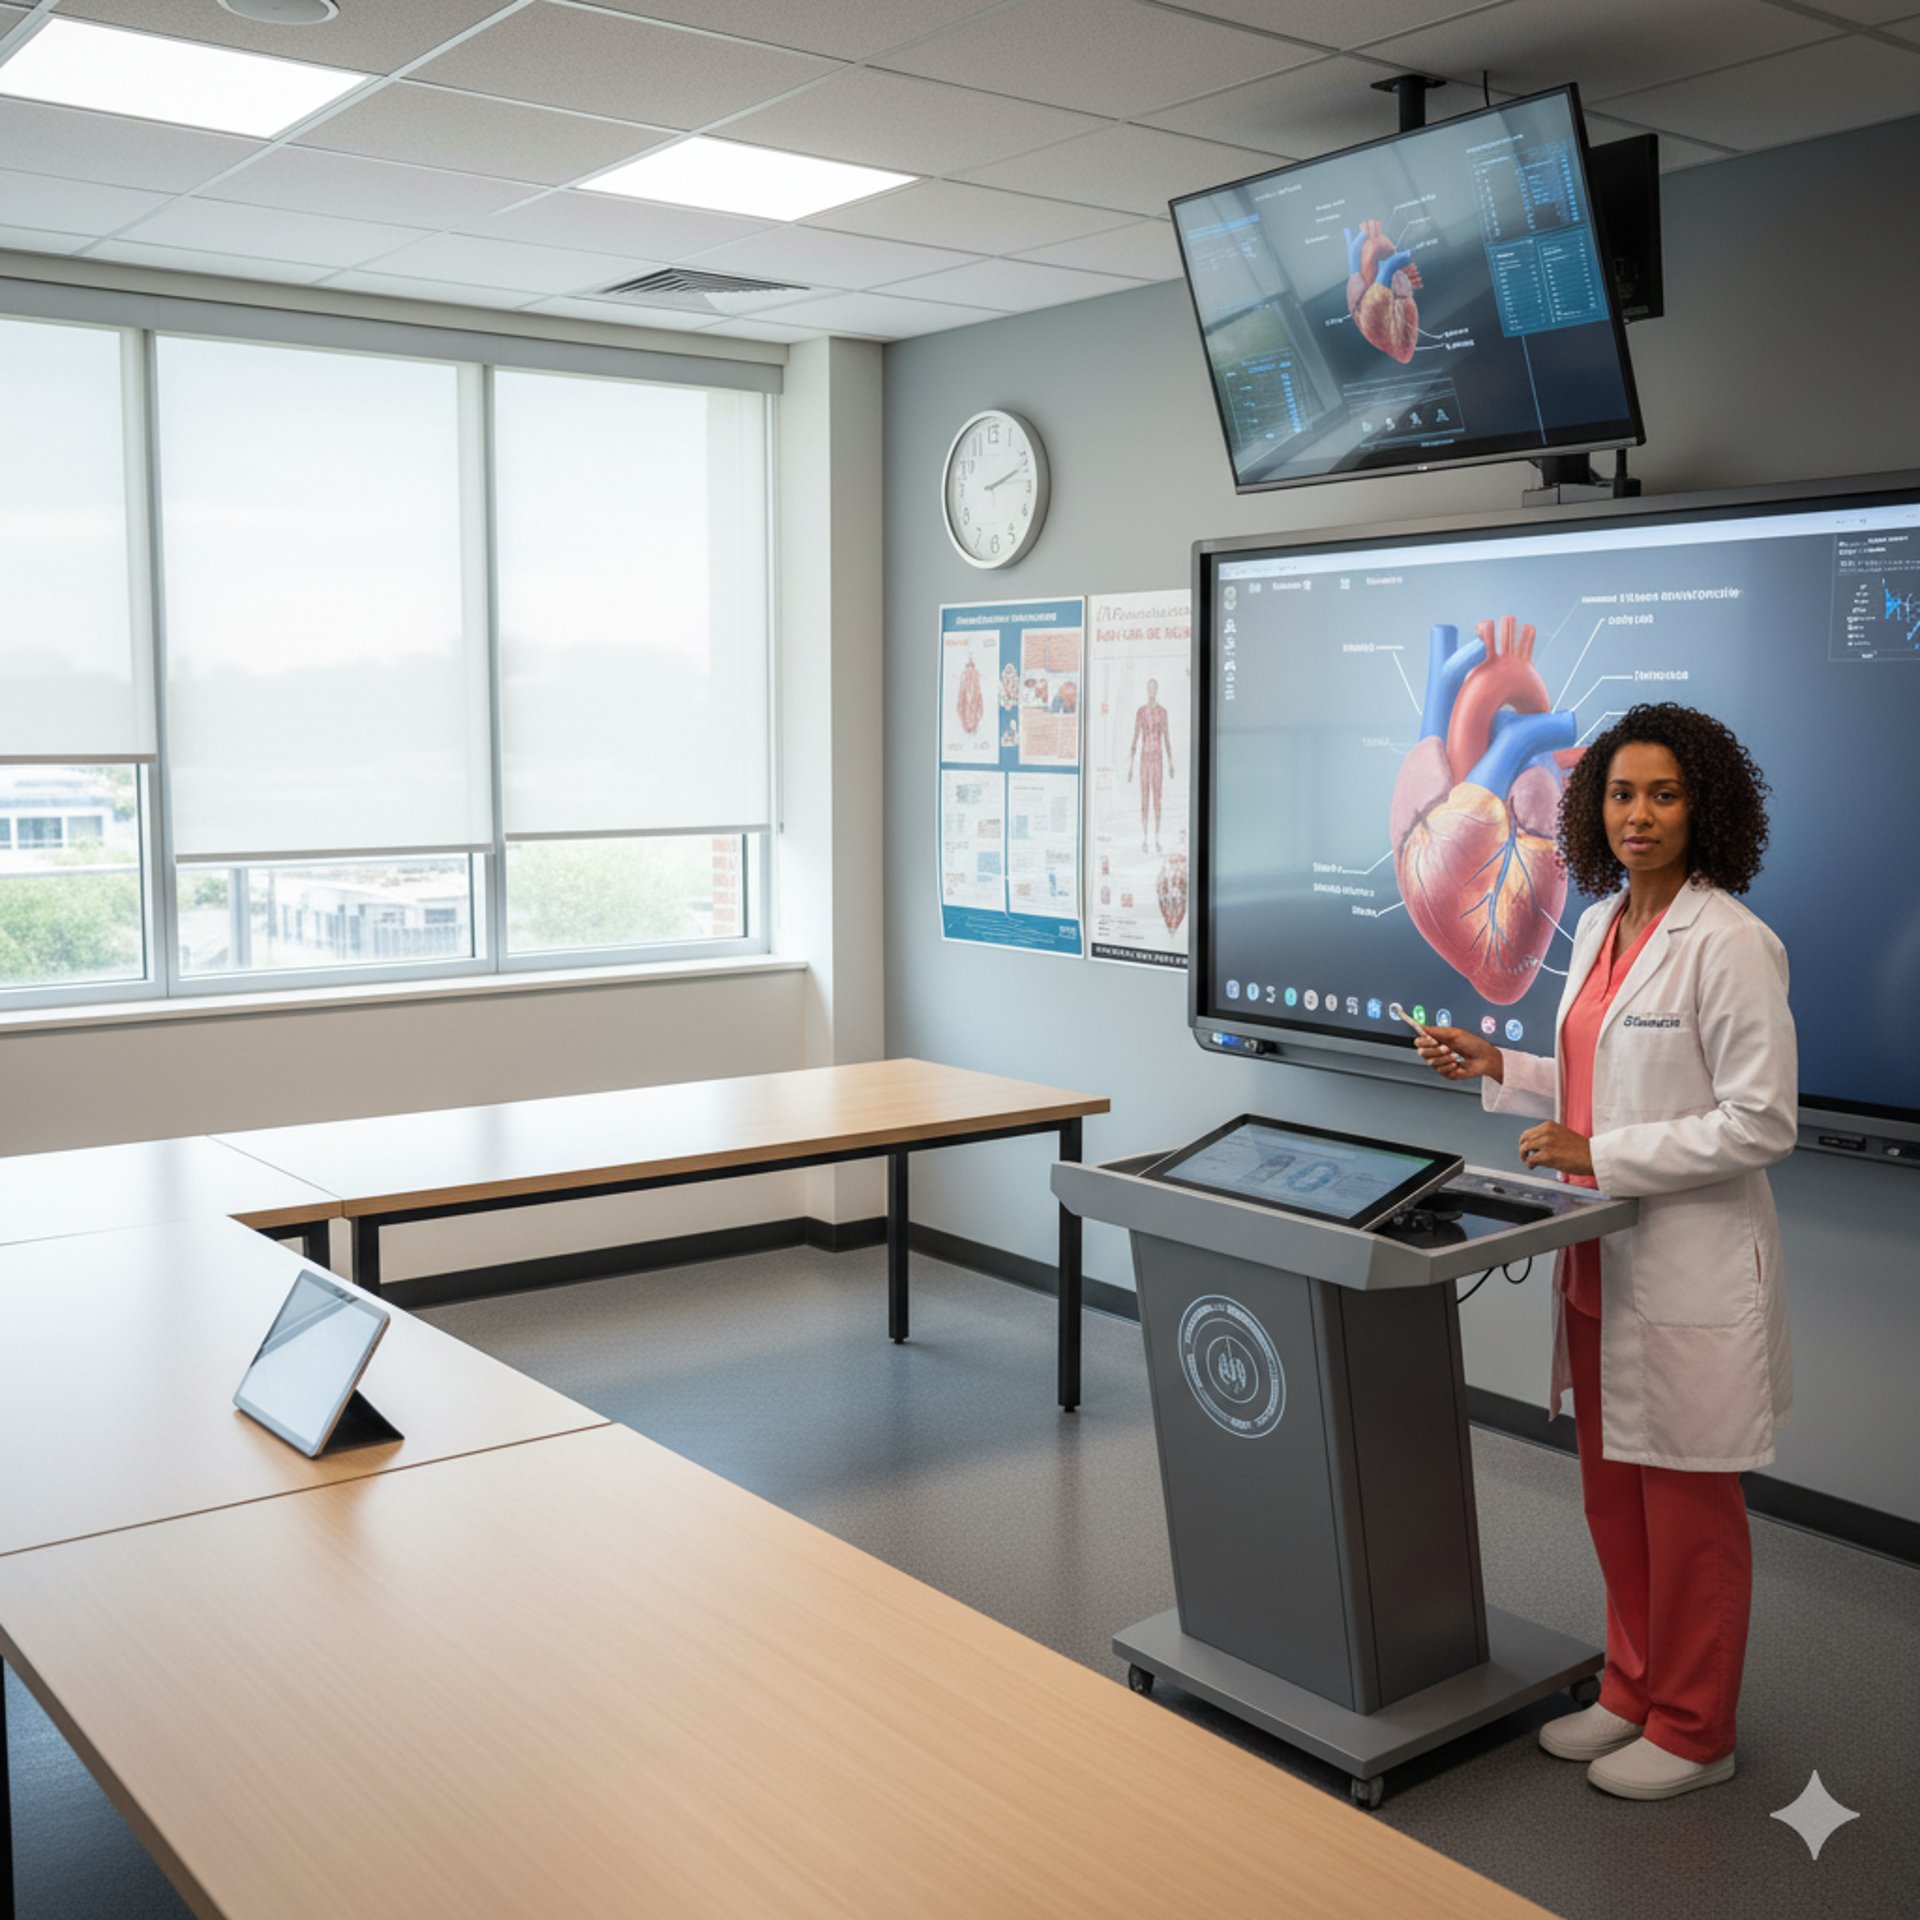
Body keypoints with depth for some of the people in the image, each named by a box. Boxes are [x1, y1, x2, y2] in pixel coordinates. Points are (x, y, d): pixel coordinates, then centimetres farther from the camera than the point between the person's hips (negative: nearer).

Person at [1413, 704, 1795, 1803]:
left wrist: (1599, 1156, -20)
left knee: (1688, 1507, 7)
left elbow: (1760, 1123, -19)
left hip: (1692, 1276, -8)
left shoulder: (1729, 942, -17)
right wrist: (1498, 1069, 8)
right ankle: (1634, 1693, 36)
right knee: (1613, 1495, 18)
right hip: (1604, 1261, 8)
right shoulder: (1600, 927, 9)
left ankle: (1693, 1732, 24)